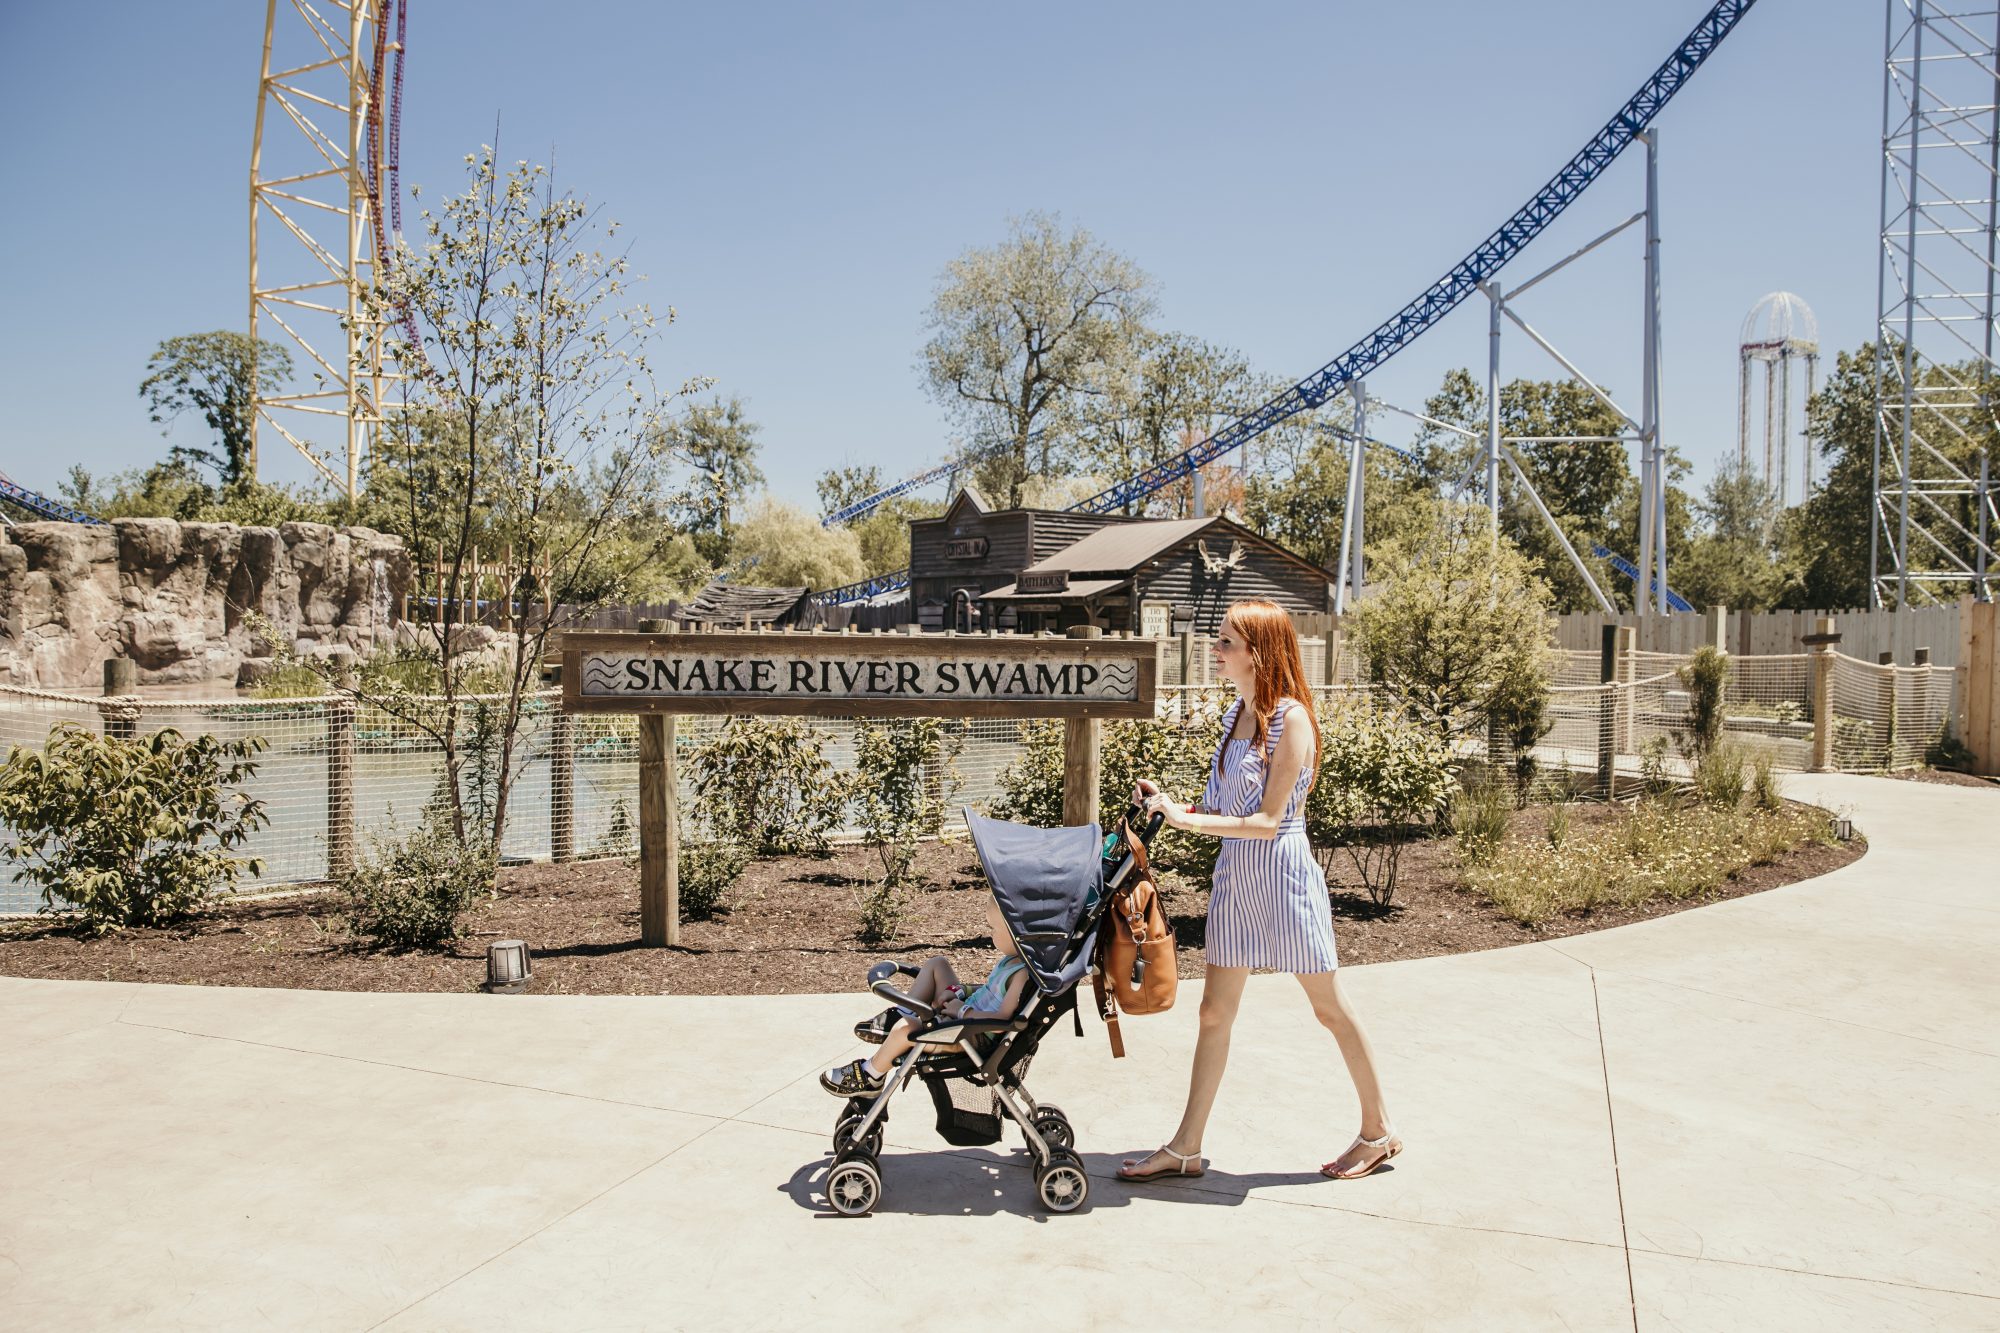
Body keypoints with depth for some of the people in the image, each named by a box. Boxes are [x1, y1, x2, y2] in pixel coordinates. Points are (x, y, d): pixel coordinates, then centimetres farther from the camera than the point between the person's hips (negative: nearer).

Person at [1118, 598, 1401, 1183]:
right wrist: (1170, 805, -2)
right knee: (1214, 1011, 9)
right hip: (1234, 872, 8)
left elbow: (1267, 821, -20)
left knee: (1329, 1007, 8)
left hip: (1280, 869, -8)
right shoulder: (1237, 714, 8)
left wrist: (1185, 819, -20)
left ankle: (1378, 1131, 27)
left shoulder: (1290, 718, -16)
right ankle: (1185, 1146, 17)